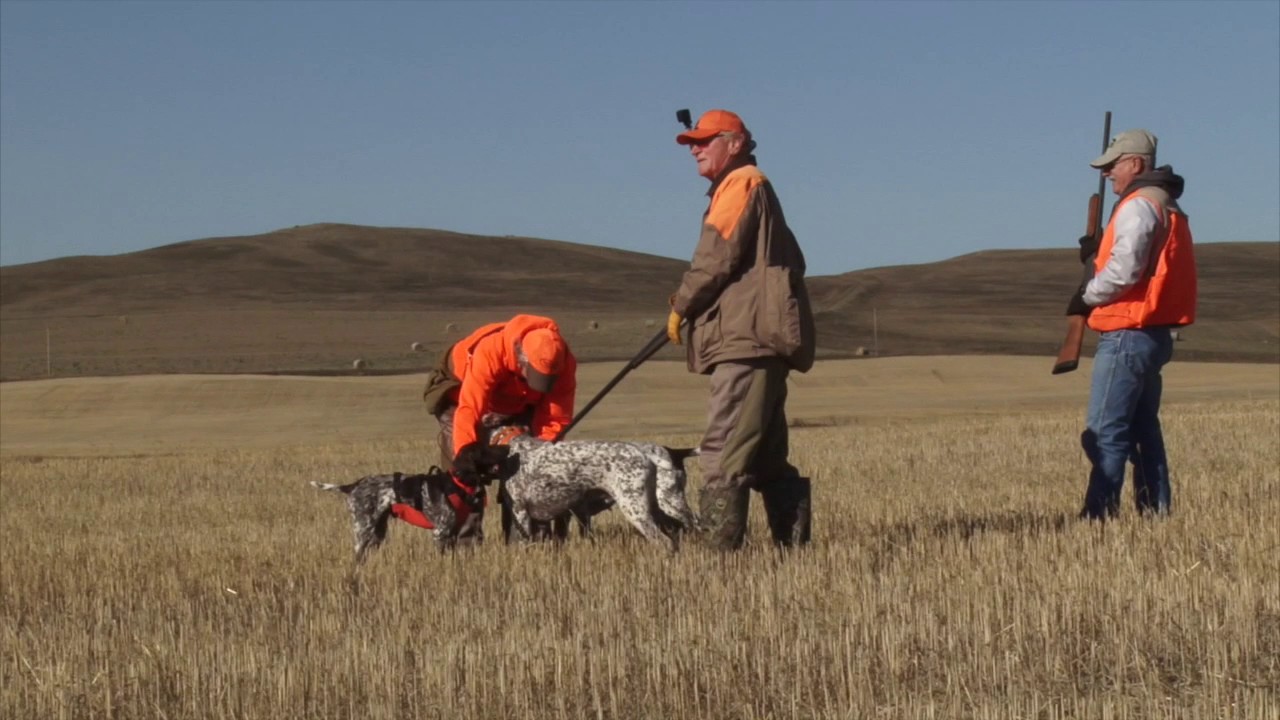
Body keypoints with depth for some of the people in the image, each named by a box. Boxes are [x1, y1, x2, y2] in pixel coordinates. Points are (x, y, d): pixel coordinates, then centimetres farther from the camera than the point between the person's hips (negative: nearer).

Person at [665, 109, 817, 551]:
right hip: (758, 341, 11)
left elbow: (716, 257, -13)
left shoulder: (741, 184, -4)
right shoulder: (752, 187, 26)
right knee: (764, 456, 11)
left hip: (747, 339, -11)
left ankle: (720, 545, -17)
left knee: (724, 452, -14)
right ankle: (793, 540, 10)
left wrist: (681, 306, 0)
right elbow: (791, 262, 26)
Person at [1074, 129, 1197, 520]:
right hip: (1154, 335, 10)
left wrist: (1087, 295, -6)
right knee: (1143, 428, 13)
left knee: (1104, 432, -10)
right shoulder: (1167, 206, 19)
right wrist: (1098, 252, 8)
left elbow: (1123, 272, -22)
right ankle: (1156, 512, 15)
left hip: (1127, 335, -10)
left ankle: (1099, 514, -13)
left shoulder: (1138, 206, -13)